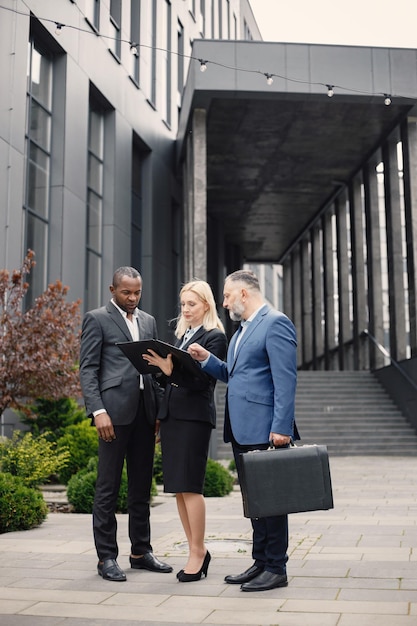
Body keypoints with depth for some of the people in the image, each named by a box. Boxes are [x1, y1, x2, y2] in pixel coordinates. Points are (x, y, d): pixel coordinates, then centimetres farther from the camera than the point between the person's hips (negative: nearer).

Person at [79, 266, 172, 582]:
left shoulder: (148, 321, 18)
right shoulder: (97, 319, 1)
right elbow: (87, 369, -5)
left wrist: (160, 410, 9)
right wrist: (98, 411, -15)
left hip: (145, 412, 6)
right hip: (115, 410, -6)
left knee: (142, 485, 11)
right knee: (108, 487, 0)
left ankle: (141, 551, 21)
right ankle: (107, 556, 8)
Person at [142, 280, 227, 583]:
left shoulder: (215, 336, -4)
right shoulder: (181, 334, 19)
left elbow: (202, 379, -15)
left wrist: (171, 370, -26)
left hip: (194, 416, -8)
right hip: (171, 414, 8)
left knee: (190, 486, -7)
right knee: (177, 488, 8)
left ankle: (197, 552, 4)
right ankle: (197, 550, 17)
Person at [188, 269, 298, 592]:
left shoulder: (276, 323, -11)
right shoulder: (242, 330, 19)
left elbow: (285, 379, -18)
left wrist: (281, 428, -23)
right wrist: (207, 359, 5)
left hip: (265, 431, -10)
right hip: (242, 431, 10)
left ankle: (276, 569, 9)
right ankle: (261, 563, 24)